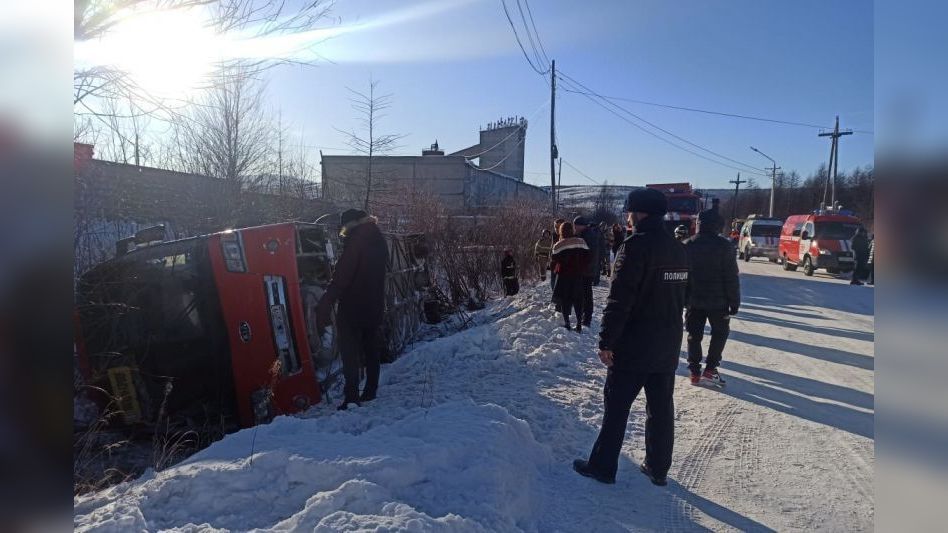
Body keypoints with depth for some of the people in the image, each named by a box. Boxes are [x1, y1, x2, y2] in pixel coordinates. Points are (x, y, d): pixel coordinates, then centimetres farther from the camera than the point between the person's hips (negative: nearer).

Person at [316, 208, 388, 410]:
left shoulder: (355, 242, -16)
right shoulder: (379, 240, 9)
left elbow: (340, 278, -21)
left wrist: (325, 305, -20)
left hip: (352, 309, -8)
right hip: (375, 307, 8)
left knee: (350, 353, -3)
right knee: (372, 350, 16)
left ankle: (351, 397, -5)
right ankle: (370, 391, 25)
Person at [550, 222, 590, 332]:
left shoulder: (558, 245, -11)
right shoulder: (581, 242, -2)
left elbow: (553, 263, -6)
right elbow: (587, 258, 0)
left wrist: (554, 268, 15)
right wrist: (582, 270, 13)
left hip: (564, 276, -3)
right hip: (578, 276, 3)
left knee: (564, 299, 9)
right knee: (578, 299, 11)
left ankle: (566, 323, 8)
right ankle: (579, 324, 12)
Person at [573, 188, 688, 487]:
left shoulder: (637, 246, -17)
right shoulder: (679, 250, 9)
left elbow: (619, 300, -21)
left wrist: (606, 341, -17)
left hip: (633, 345, -7)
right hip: (668, 346, 8)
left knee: (616, 406, 4)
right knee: (661, 407, 14)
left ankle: (602, 466, 14)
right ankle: (658, 468, 25)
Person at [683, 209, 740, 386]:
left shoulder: (687, 246, 1)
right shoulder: (724, 246, -11)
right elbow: (732, 277, -10)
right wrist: (734, 301, -4)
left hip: (694, 300, 3)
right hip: (718, 300, -3)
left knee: (694, 335, 10)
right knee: (720, 332, 14)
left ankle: (694, 372, 11)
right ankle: (710, 369, 7)